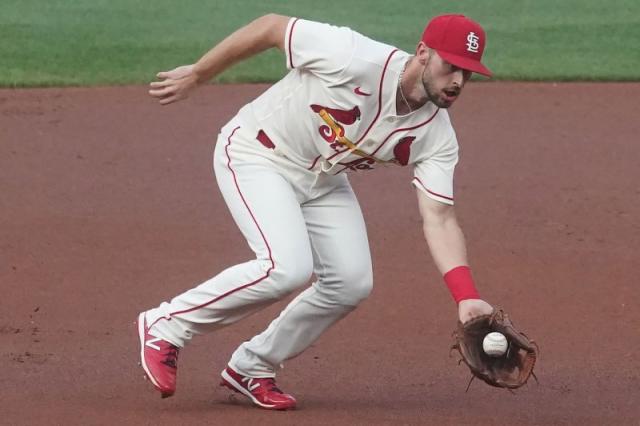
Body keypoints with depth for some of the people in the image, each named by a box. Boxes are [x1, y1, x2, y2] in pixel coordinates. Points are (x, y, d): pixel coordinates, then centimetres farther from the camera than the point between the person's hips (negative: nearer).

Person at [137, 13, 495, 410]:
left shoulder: (436, 136, -15)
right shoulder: (355, 58, -31)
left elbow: (439, 218, -18)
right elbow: (271, 26, -21)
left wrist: (467, 297, -33)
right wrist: (196, 75, -11)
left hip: (321, 180, 7)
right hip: (255, 155, -7)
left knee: (352, 282, -5)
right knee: (288, 266, -26)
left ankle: (252, 368, 15)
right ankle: (166, 325, -7)